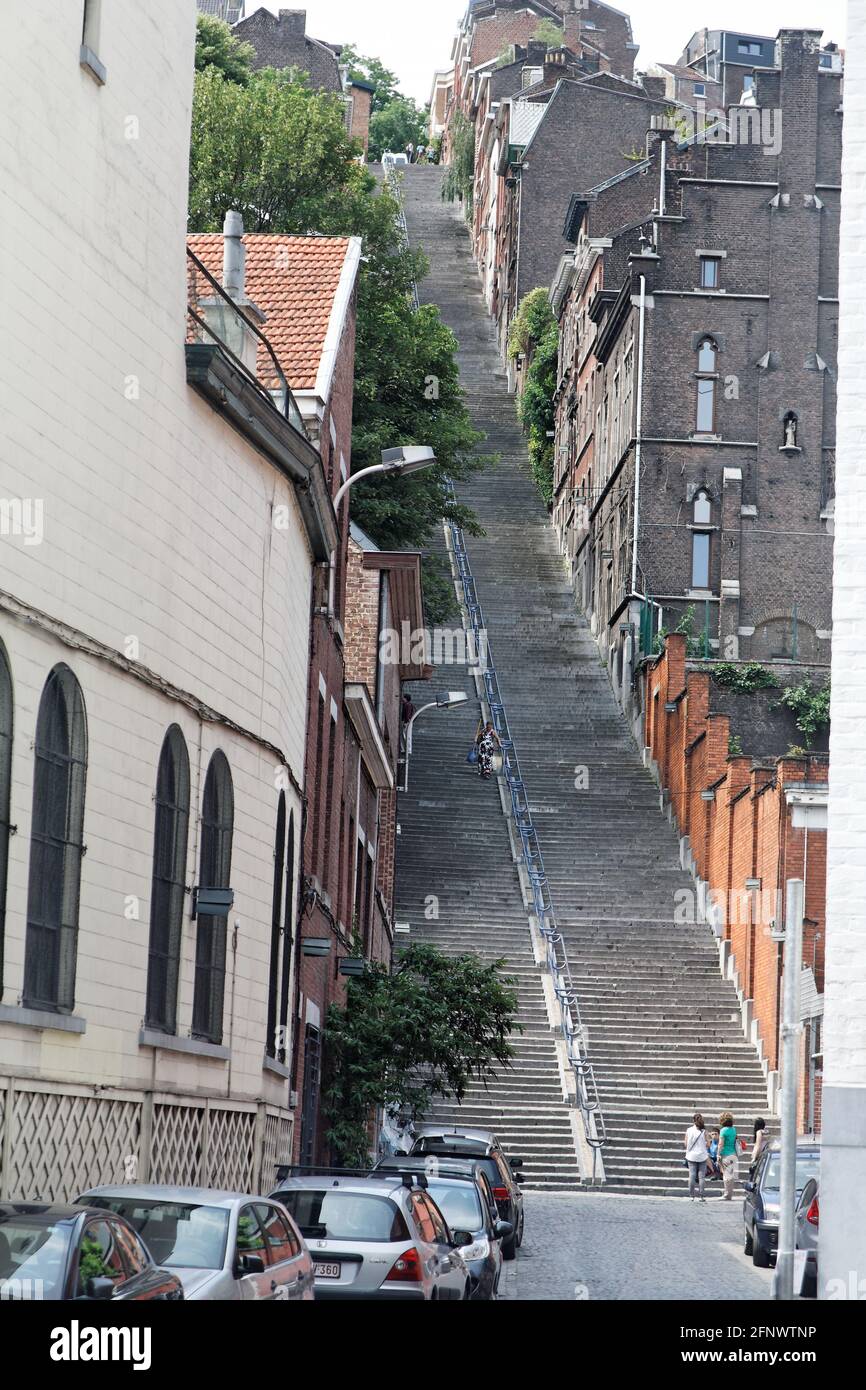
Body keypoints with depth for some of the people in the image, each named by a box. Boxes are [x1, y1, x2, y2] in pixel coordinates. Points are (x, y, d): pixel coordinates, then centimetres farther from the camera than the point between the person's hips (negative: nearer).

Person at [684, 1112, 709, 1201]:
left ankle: (691, 1196, 5)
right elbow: (707, 1144, -3)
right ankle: (701, 1196, 3)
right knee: (701, 1177, 4)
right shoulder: (703, 1131, -7)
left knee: (692, 1176, 4)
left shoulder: (689, 1130, -3)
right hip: (702, 1156, -1)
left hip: (691, 1156, 1)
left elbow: (686, 1144, 1)